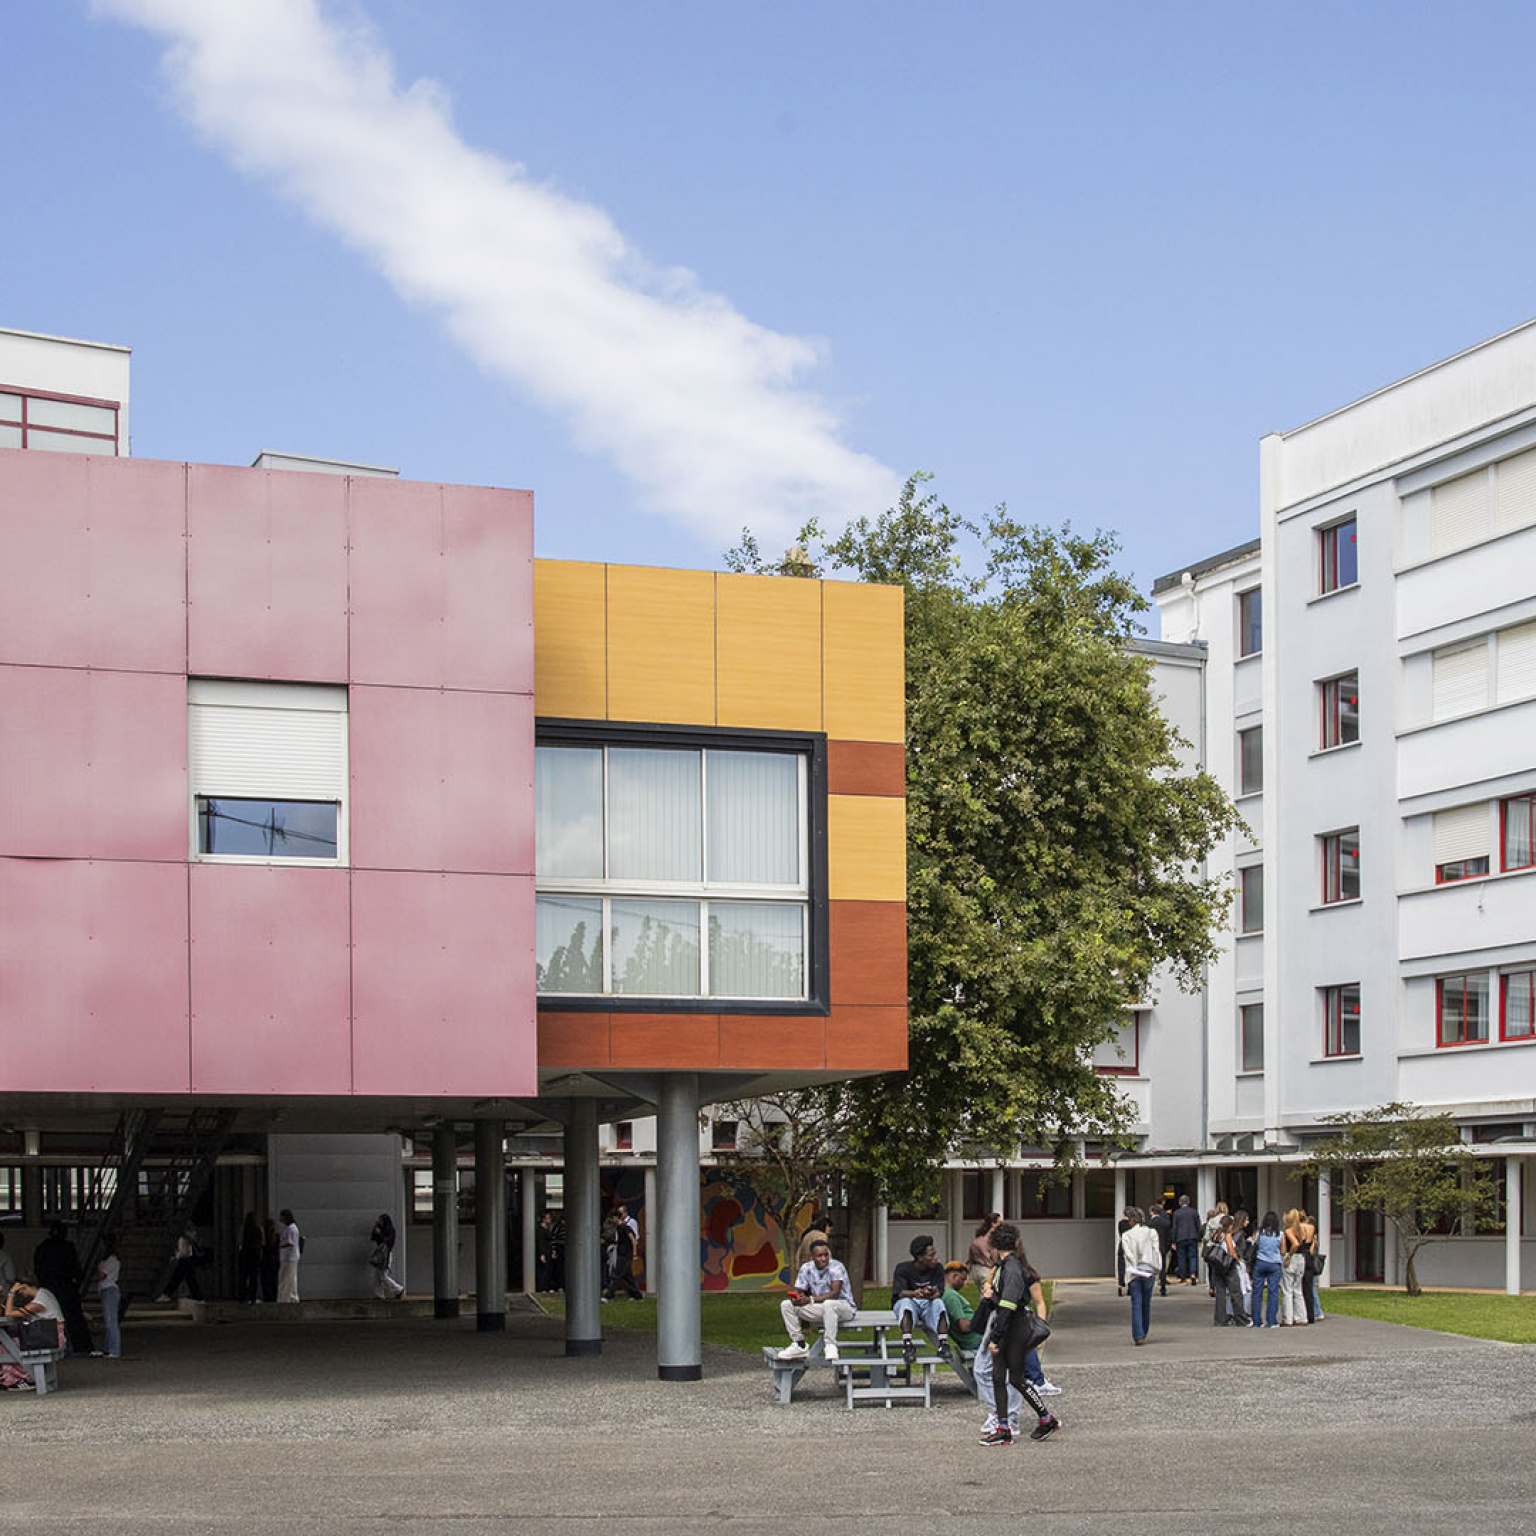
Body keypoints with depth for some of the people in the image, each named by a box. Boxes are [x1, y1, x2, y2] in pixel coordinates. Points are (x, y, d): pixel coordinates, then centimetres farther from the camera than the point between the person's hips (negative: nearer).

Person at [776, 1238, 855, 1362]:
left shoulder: (836, 1267, -18)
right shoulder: (806, 1268, -2)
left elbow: (835, 1293, -29)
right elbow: (797, 1291, 0)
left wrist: (811, 1300, -39)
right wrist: (796, 1297, -27)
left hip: (843, 1307, -6)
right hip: (820, 1309, 6)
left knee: (829, 1304, -42)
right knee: (786, 1304, -8)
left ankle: (830, 1346, -31)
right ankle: (799, 1345, -6)